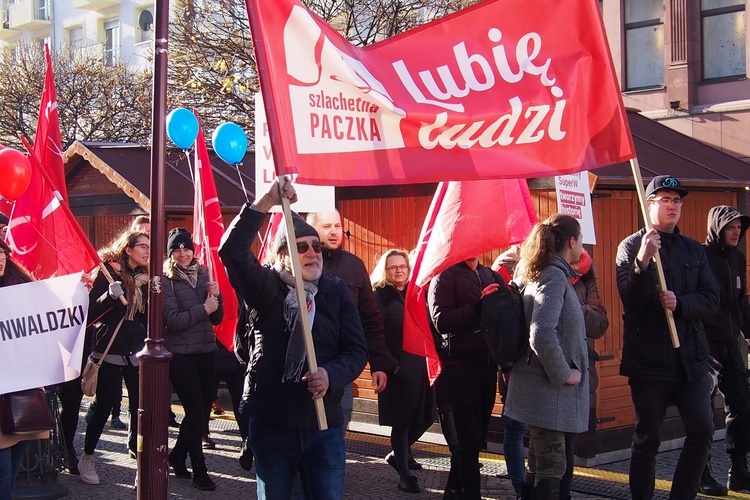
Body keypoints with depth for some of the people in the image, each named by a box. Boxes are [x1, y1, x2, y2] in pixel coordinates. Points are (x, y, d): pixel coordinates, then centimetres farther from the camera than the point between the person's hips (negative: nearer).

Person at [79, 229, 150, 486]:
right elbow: (92, 311, -10)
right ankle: (86, 459, 11)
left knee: (139, 403, -2)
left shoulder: (144, 277, 11)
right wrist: (111, 295, -28)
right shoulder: (109, 272, -4)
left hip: (136, 349, 5)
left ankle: (136, 447, 14)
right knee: (104, 406, -2)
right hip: (109, 349, -5)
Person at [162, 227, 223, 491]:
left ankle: (177, 456, 29)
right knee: (196, 410, -5)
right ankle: (199, 471, 5)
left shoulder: (203, 274, 8)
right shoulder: (165, 280, -6)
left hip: (206, 351, 5)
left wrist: (215, 297, -8)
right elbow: (172, 320, -16)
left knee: (203, 409, 10)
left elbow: (217, 318, 9)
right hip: (181, 353, -5)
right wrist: (203, 309, -14)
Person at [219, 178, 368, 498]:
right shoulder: (266, 288, 0)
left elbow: (356, 349, 0)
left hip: (324, 426, 1)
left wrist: (332, 375, -21)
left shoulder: (336, 291, 3)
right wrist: (266, 203, -24)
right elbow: (231, 251, -16)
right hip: (270, 424, 0)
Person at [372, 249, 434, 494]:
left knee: (425, 416, 8)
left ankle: (399, 454, 32)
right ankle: (404, 475, 10)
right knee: (402, 420, -1)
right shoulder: (381, 296, -4)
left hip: (419, 366, 6)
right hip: (397, 369, -6)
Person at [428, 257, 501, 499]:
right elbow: (441, 321, -17)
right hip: (461, 364, -6)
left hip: (488, 364, 6)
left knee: (478, 434, 14)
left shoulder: (492, 276, 13)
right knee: (469, 438, -5)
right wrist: (478, 304, -22)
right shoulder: (445, 276, -5)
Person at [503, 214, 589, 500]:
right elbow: (542, 334, -28)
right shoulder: (555, 276, -16)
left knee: (540, 465, 16)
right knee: (551, 469, -4)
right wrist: (563, 374, -19)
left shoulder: (543, 274, 12)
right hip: (548, 390, -10)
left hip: (545, 386, 10)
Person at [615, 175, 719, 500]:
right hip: (648, 359, -4)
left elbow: (711, 298, 3)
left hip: (690, 357, 4)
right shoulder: (630, 247, -3)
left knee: (702, 430, 1)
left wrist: (680, 303, -16)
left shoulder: (693, 250, 12)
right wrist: (642, 262, -31)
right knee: (648, 437, 4)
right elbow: (630, 300, -15)